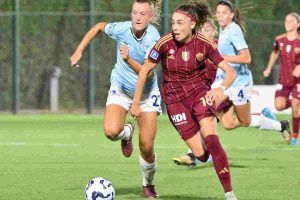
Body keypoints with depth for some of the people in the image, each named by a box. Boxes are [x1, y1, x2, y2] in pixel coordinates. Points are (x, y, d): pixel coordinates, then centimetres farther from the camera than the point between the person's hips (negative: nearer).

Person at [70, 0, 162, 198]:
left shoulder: (153, 39, -25)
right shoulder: (121, 28, -18)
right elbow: (99, 26, 4)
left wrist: (128, 59, -47)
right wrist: (79, 50, 2)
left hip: (146, 93, -1)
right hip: (121, 89, 1)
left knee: (146, 147, -5)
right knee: (111, 131, -26)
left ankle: (148, 184, 26)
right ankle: (127, 133, 14)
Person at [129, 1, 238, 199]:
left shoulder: (204, 44, -14)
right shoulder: (165, 43, -16)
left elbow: (230, 71, -13)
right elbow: (145, 70, -4)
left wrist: (220, 88, -33)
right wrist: (136, 103, -1)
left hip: (200, 92, 0)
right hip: (175, 99, 0)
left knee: (212, 142, -22)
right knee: (202, 155, -6)